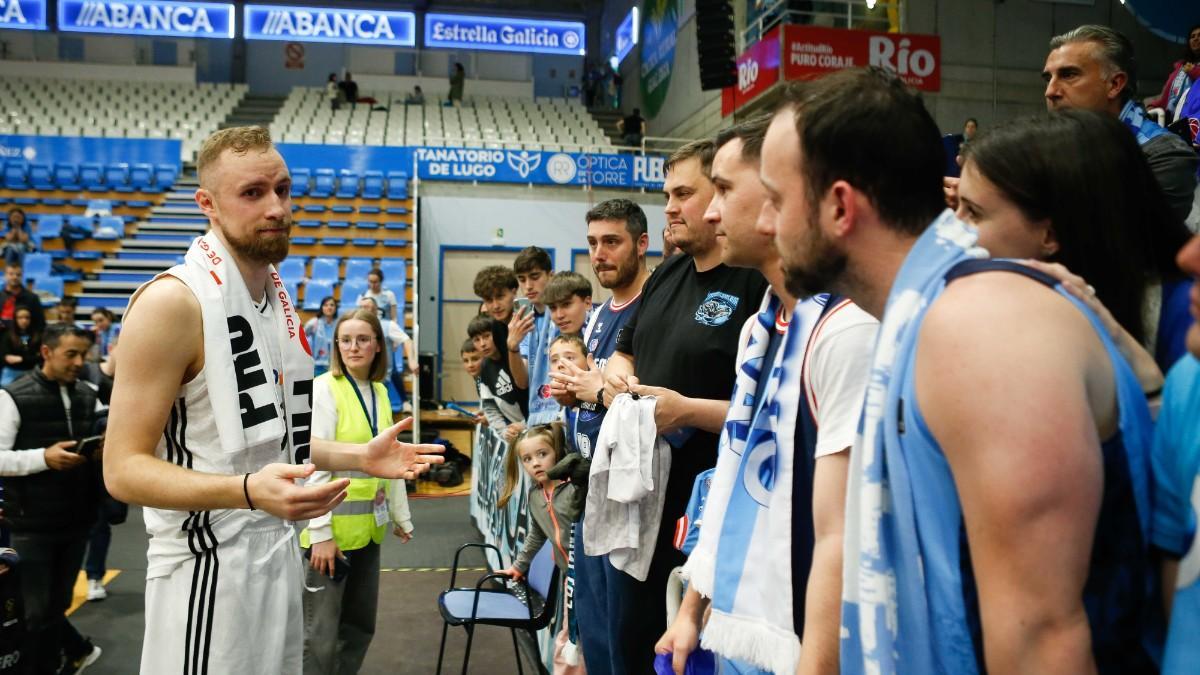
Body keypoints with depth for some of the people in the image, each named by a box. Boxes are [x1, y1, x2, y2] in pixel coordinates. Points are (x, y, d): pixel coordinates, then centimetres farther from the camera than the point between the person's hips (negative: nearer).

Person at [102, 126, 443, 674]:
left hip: (279, 552, 8)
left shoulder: (279, 296, 8)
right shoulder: (173, 301, -18)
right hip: (208, 564, -8)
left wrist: (360, 457, 6)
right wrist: (248, 490, -33)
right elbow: (124, 469, -19)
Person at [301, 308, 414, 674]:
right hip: (331, 530, -7)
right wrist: (320, 531, -18)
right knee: (320, 635, 2)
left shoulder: (380, 393, 9)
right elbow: (314, 467, -16)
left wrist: (401, 515, 20)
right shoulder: (323, 389, -12)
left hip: (368, 529, 7)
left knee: (360, 625, 17)